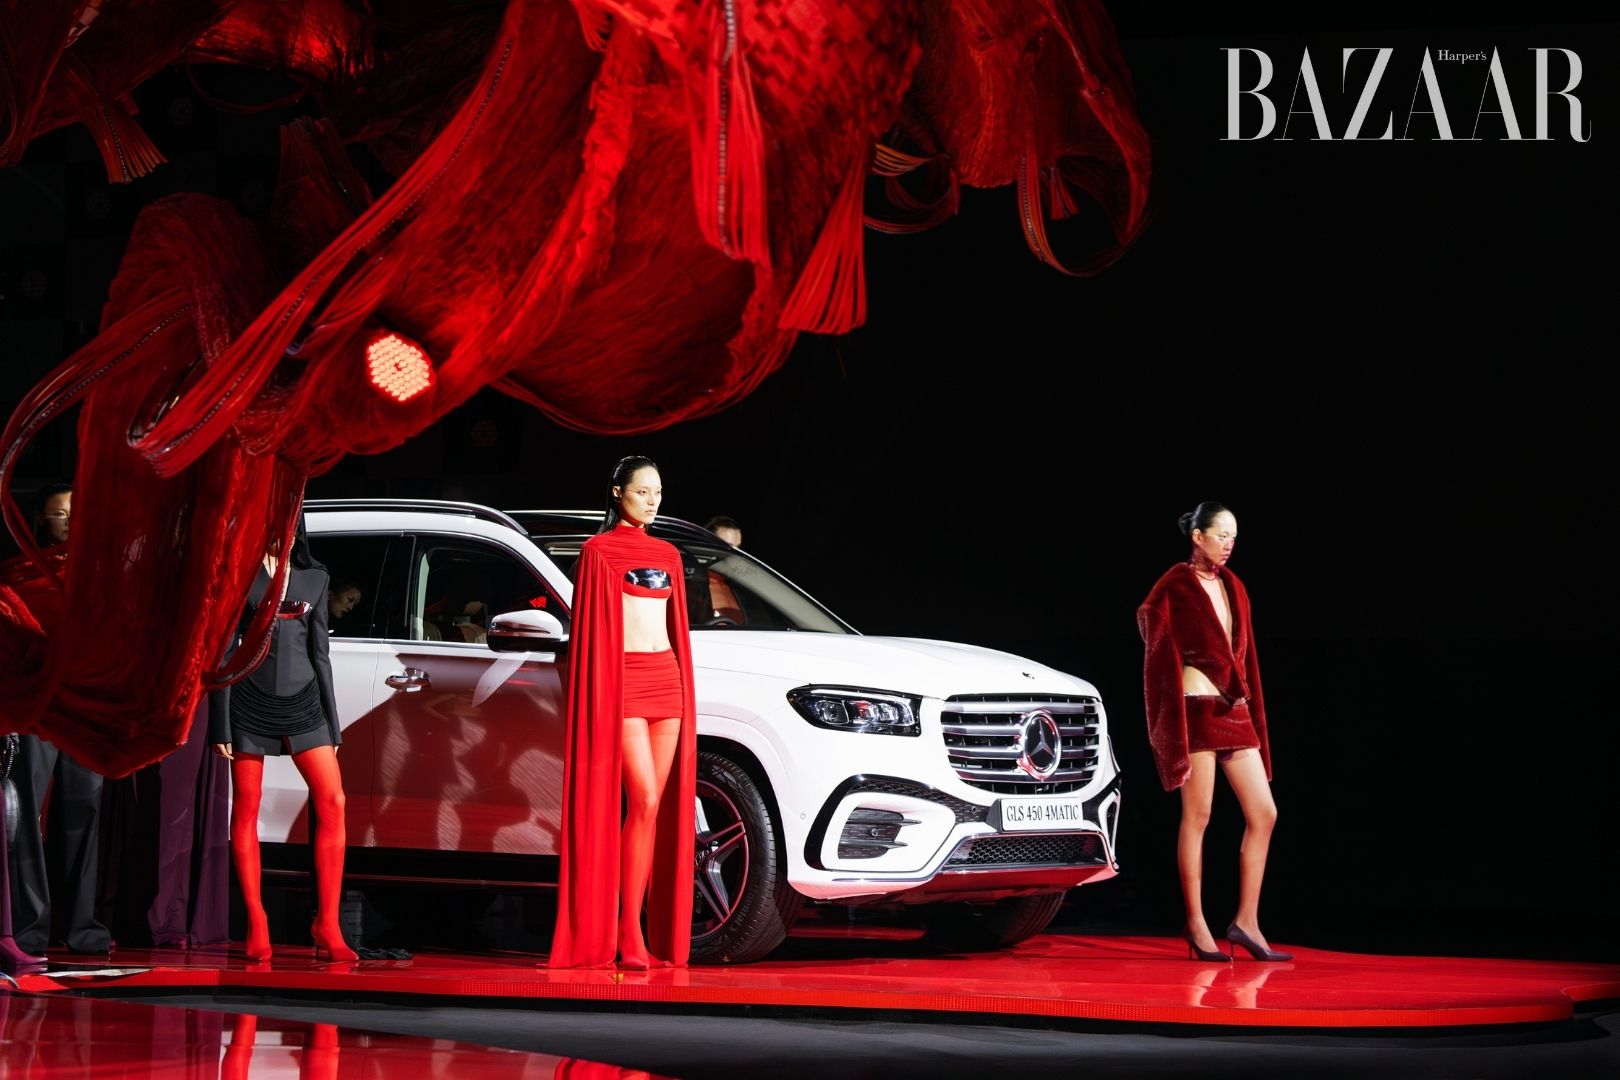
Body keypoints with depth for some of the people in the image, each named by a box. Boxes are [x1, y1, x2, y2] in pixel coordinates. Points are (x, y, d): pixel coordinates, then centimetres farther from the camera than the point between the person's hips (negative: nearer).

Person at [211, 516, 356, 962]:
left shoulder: (314, 577, 13)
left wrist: (332, 723, 12)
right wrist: (220, 724, -5)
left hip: (302, 701, 3)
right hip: (250, 698, -3)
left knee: (332, 803, -10)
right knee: (246, 812, -1)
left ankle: (327, 925, -8)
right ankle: (257, 928, 4)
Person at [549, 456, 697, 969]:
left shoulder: (667, 555, 17)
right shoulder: (599, 551, 0)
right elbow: (590, 630, -3)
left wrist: (684, 690, 14)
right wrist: (601, 693, -9)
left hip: (666, 682, 6)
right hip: (622, 682, -6)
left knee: (658, 808, 3)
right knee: (644, 802, -15)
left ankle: (652, 932, 5)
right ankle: (628, 931, -11)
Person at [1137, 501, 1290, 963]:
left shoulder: (1232, 587, 14)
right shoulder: (1175, 587, -5)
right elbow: (1161, 653, -6)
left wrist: (1252, 715, 16)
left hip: (1235, 712, 7)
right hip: (1197, 710, -7)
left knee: (1264, 814, 1)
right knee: (1197, 817, -3)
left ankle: (1246, 921, 5)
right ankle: (1196, 925, 2)